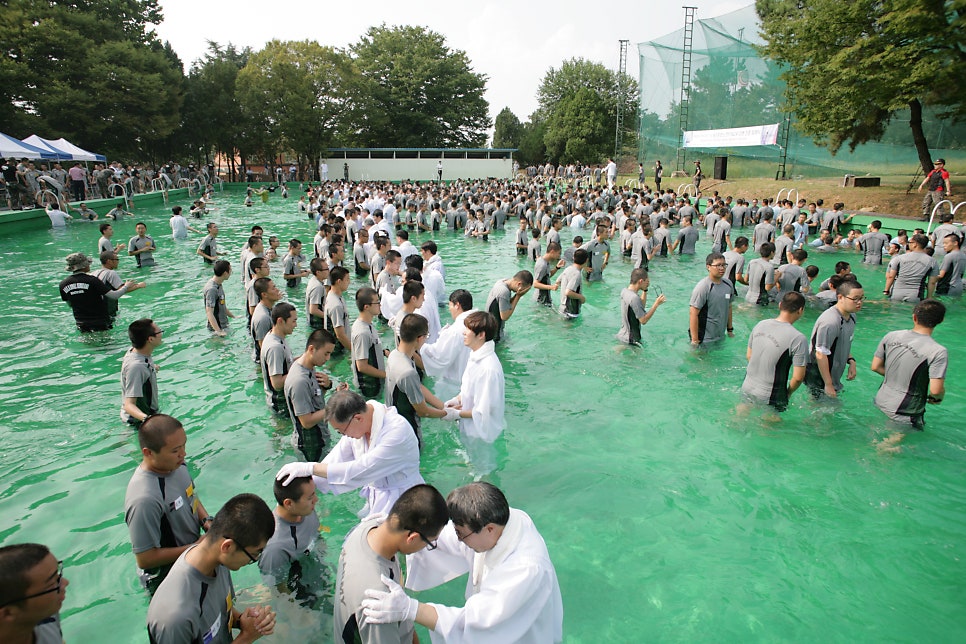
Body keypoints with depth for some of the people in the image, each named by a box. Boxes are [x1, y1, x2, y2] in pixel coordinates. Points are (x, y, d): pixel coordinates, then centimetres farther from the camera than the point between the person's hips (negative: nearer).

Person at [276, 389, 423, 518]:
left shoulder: (397, 431, -29)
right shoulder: (355, 425, -5)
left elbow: (360, 470, -32)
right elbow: (336, 459, 0)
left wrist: (310, 468, -31)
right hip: (375, 499, 7)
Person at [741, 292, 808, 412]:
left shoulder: (760, 325, -1)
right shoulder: (798, 339, -19)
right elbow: (798, 377, -17)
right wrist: (787, 394, 2)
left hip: (746, 389, 6)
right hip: (770, 399, -5)